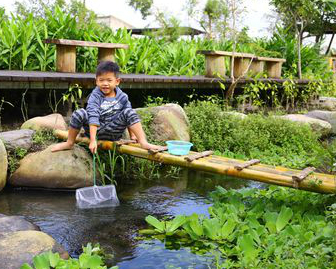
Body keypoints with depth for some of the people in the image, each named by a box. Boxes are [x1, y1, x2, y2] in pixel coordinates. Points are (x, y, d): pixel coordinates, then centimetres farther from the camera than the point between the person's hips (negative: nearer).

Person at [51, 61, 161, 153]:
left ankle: (143, 143, -21)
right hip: (96, 130, -2)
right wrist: (93, 140, -32)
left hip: (113, 133, 2)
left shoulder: (122, 97, 0)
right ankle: (70, 143, -5)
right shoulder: (95, 96, -11)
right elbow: (93, 117, -23)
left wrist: (132, 135, 9)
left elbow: (129, 118, 11)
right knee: (79, 114, -26)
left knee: (129, 112, -17)